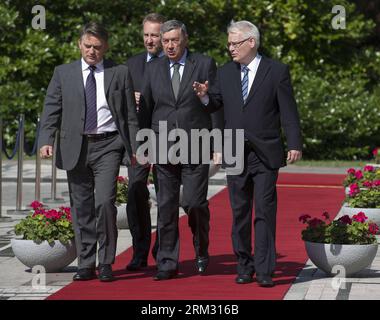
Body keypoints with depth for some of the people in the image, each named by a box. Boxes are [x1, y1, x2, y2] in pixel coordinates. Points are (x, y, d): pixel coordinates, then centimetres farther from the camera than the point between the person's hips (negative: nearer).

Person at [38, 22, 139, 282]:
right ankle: (86, 264, 14)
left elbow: (131, 114, 7)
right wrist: (46, 140, -10)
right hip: (75, 148, 2)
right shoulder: (63, 74, 8)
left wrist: (135, 148, 2)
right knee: (82, 208, 5)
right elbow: (51, 110, 5)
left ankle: (106, 263, -2)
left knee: (105, 202, -14)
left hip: (108, 146, -2)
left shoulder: (120, 73, 6)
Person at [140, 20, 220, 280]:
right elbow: (146, 108, 12)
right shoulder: (154, 69, 10)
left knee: (195, 202, -5)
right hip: (164, 148, 3)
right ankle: (168, 263, 6)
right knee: (166, 206, 2)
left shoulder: (205, 65, 2)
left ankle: (201, 252, 20)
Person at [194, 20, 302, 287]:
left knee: (265, 213, -5)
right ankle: (245, 267, 17)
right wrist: (205, 95, -7)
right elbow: (216, 103, 16)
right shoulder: (225, 73, 10)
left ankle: (265, 271, -3)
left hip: (265, 155, -4)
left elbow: (288, 111, -3)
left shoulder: (277, 71, -2)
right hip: (235, 155, 4)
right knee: (239, 213, 8)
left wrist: (295, 144, -10)